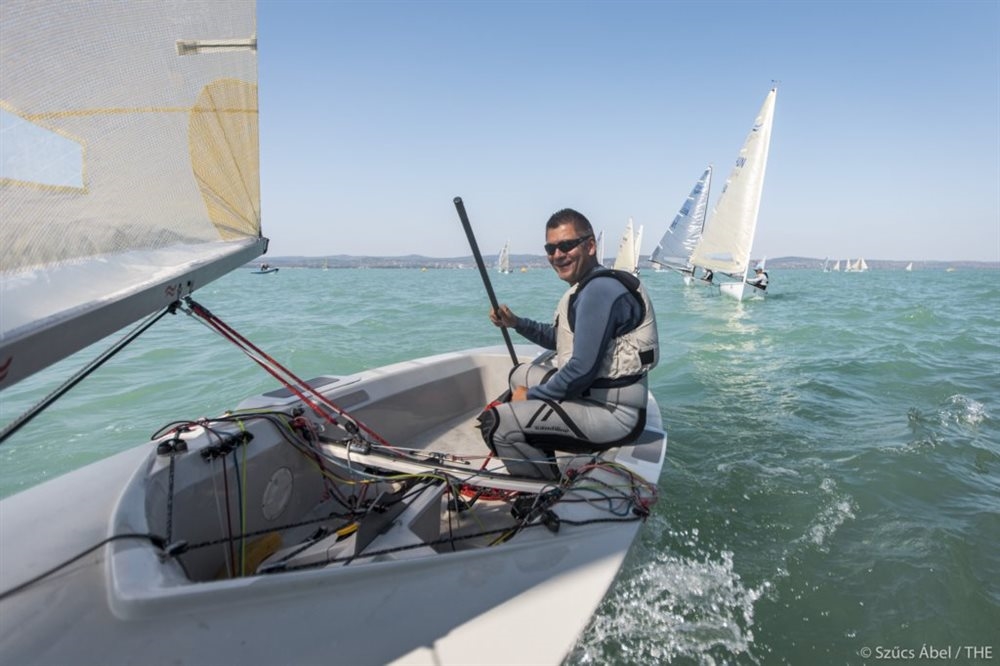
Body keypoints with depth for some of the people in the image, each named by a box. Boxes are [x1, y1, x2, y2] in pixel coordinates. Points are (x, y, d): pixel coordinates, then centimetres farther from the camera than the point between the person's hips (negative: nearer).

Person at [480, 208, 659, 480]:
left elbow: (582, 369, -25)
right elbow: (561, 338, 26)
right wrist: (516, 323, 12)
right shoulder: (589, 285, 14)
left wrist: (531, 395, -10)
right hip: (593, 394, 11)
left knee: (494, 422, -20)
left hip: (613, 414, -11)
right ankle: (543, 464, 22)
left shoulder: (599, 289, -20)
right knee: (520, 374, 25)